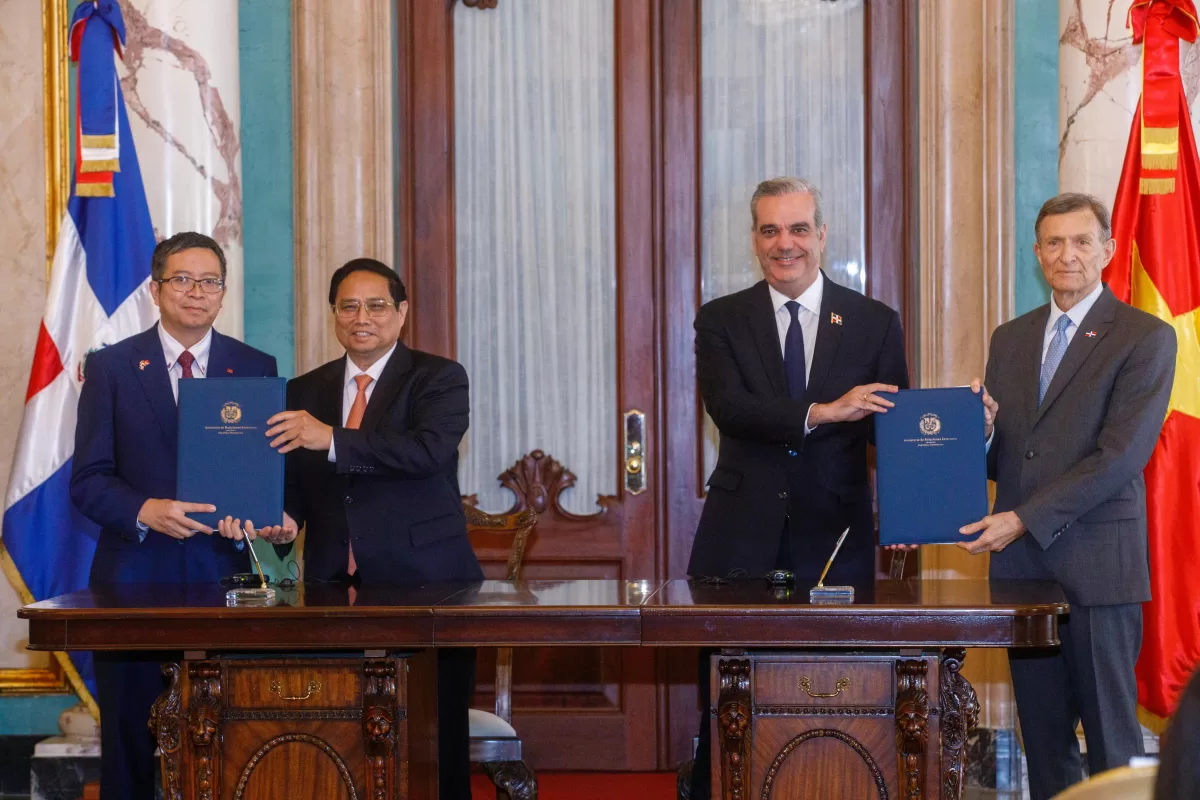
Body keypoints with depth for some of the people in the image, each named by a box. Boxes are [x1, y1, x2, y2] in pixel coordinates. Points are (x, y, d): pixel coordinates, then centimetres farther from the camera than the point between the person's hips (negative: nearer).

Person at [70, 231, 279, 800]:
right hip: (135, 576, -1)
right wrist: (145, 511, -18)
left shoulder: (257, 369, 9)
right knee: (131, 746, 3)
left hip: (223, 576, 1)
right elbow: (88, 480, 0)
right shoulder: (110, 367, 5)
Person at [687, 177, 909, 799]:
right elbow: (726, 406, -10)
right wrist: (822, 412, -24)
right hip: (741, 538, 0)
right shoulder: (721, 321, 6)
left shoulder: (875, 323, 7)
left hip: (835, 538, 0)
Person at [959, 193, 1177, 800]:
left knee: (1110, 738, -3)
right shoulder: (1010, 338, 16)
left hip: (1097, 564, -5)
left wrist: (1024, 520, -16)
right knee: (1043, 738, 8)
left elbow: (1121, 455, -13)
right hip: (1020, 561, 6)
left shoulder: (1145, 337, -4)